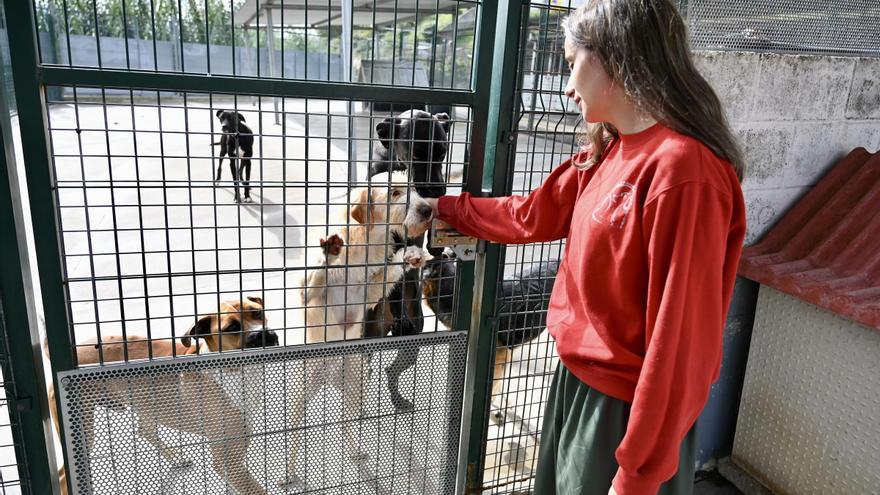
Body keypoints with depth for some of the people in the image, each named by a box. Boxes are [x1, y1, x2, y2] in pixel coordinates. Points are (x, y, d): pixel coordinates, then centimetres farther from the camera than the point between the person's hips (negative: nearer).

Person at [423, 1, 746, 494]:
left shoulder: (683, 170, -26)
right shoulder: (606, 152, 2)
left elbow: (681, 338, -26)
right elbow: (532, 215, 15)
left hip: (629, 410, -8)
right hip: (578, 379, 8)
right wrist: (446, 208, 22)